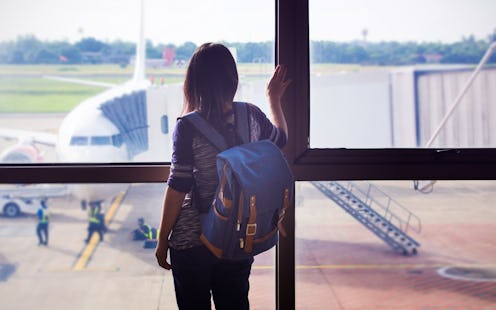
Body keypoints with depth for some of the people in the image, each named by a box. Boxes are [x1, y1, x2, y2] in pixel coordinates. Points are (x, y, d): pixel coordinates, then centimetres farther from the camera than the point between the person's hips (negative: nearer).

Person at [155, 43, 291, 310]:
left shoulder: (188, 127, -17)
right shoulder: (251, 116, -5)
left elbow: (177, 188, -15)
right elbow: (280, 139, 16)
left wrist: (162, 241, -5)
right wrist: (275, 99, 30)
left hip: (191, 240, -4)